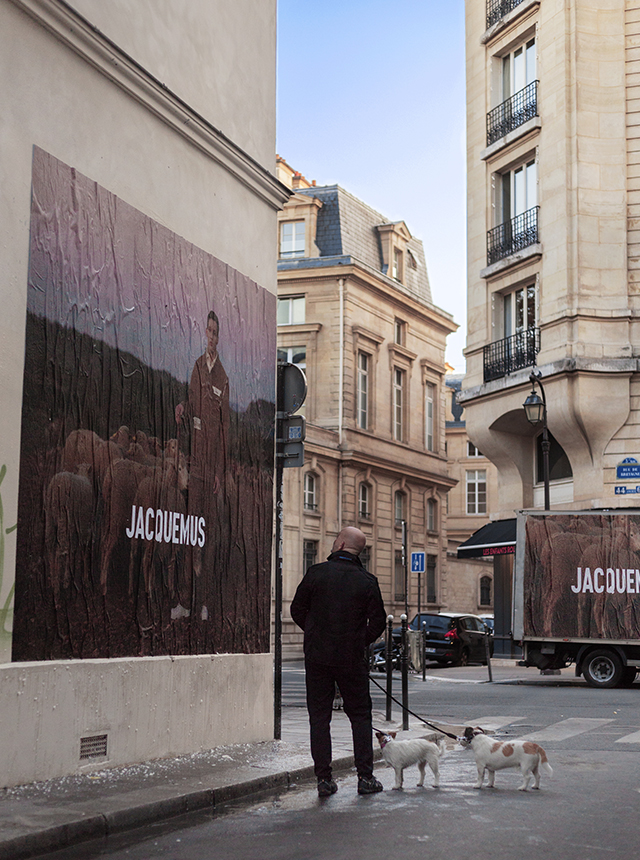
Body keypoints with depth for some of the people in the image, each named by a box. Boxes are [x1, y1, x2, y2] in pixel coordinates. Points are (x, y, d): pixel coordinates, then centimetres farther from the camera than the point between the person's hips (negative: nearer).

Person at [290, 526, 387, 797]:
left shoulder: (317, 573, -5)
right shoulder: (367, 581, -4)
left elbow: (297, 610, 1)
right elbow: (378, 621, -2)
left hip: (317, 656, 0)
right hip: (352, 659, 0)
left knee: (319, 716, 6)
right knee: (360, 716, 12)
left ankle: (324, 779, 4)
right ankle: (365, 777, 9)